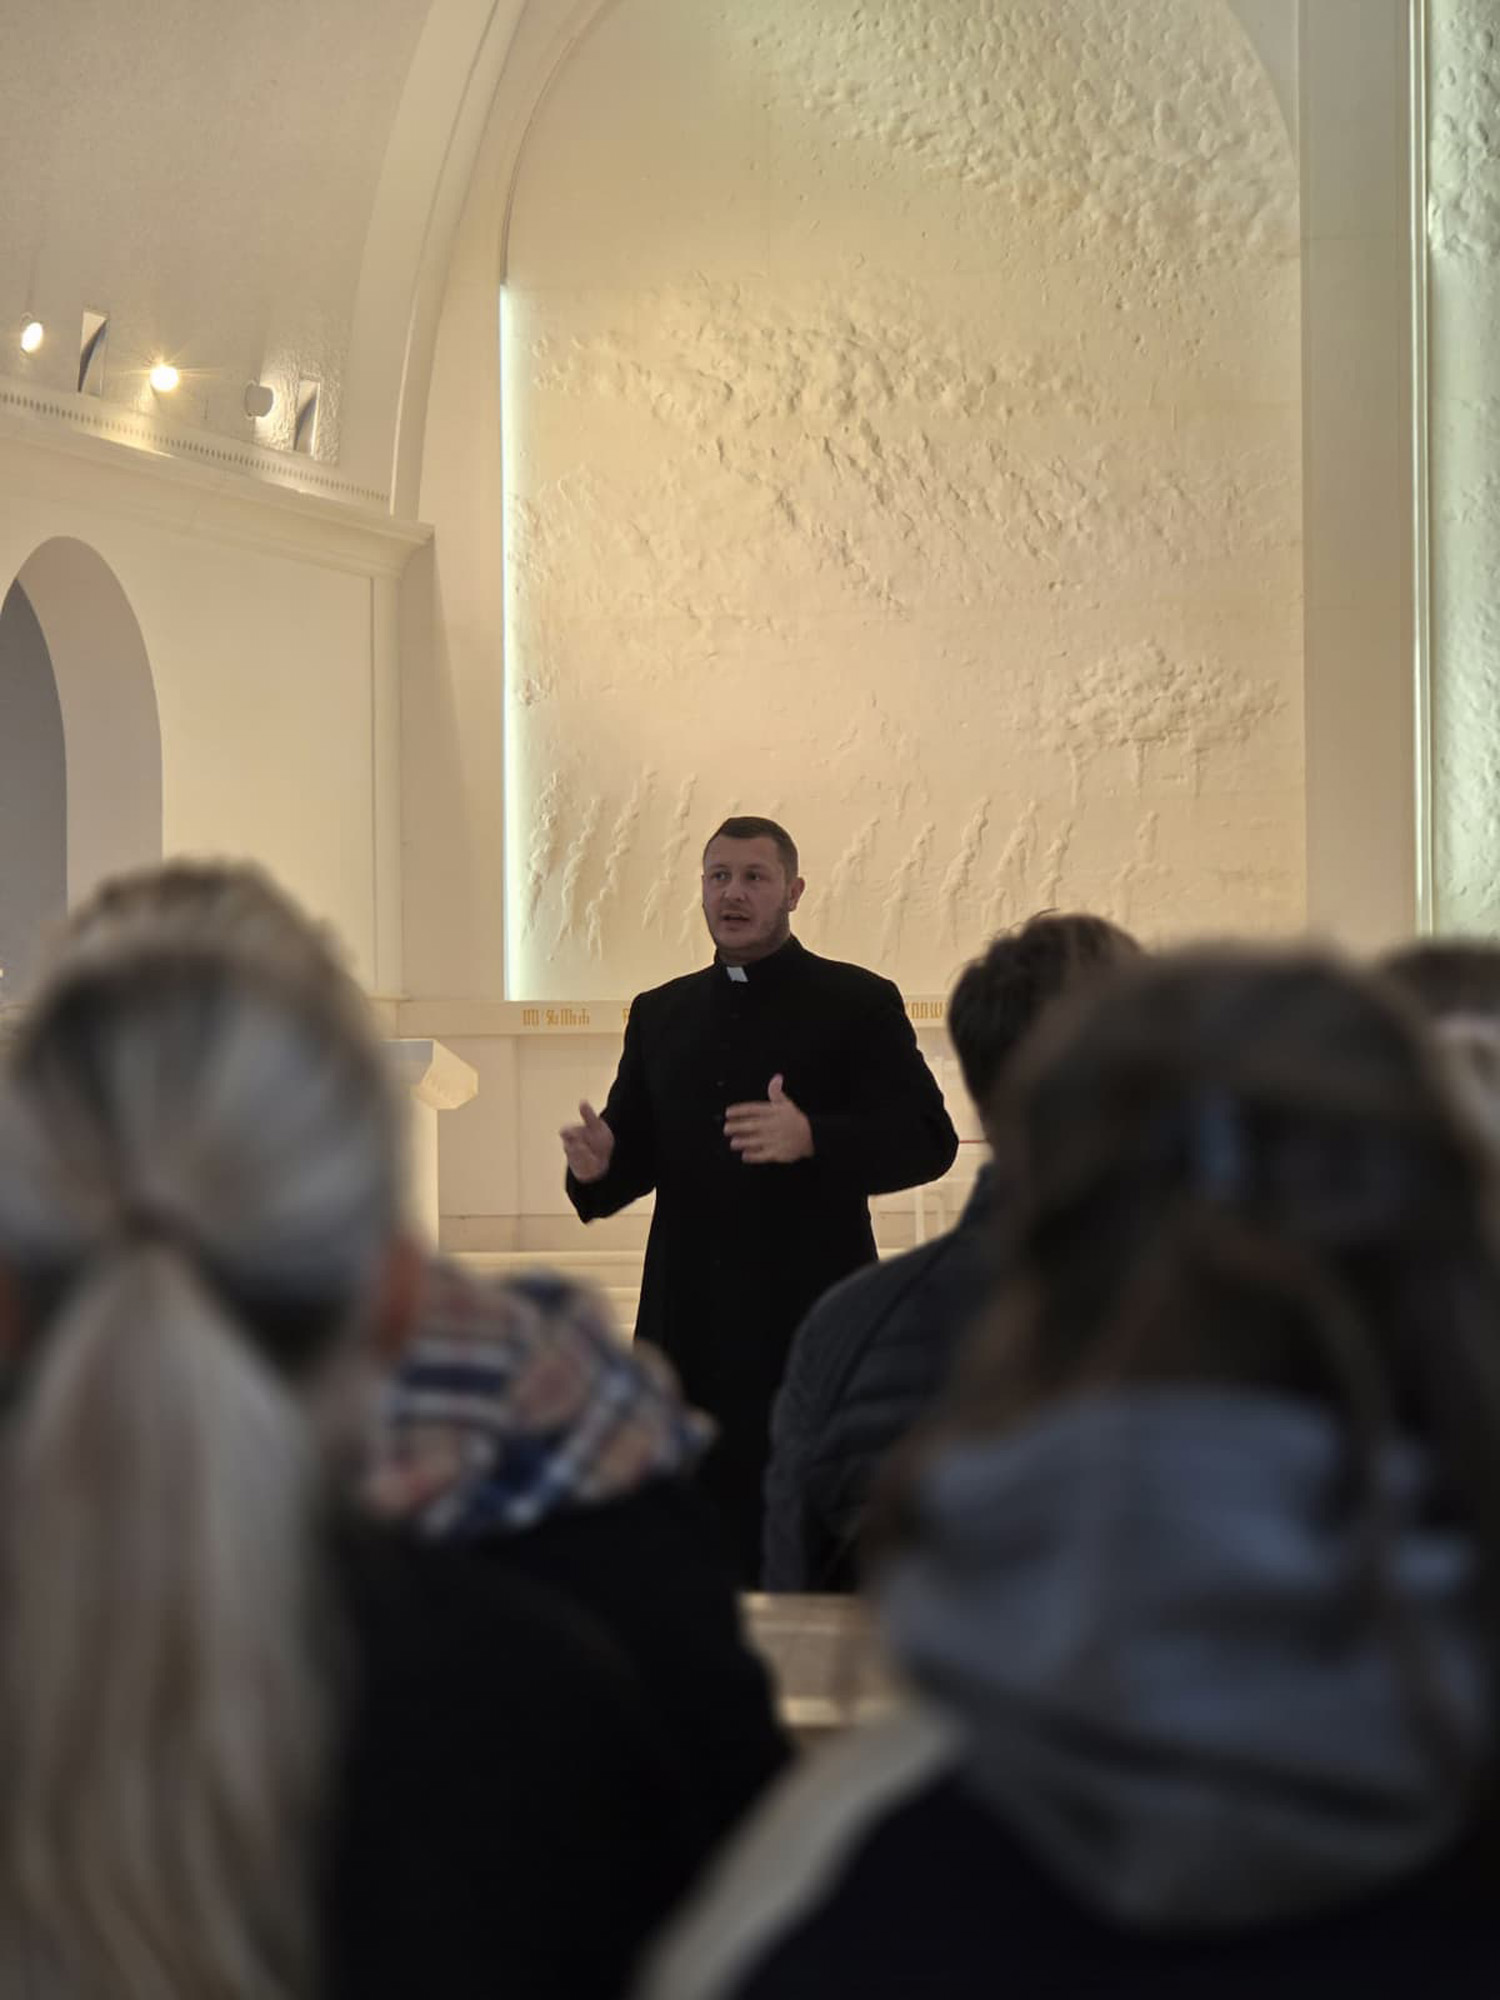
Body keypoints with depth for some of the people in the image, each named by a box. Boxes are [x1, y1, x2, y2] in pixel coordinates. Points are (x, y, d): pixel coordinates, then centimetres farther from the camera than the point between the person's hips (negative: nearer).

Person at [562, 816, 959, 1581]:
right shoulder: (659, 1014, 17)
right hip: (690, 1328, 4)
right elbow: (636, 1150, 19)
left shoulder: (858, 1004, 2)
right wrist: (598, 1167, -6)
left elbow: (928, 1139, -6)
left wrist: (812, 1138, -23)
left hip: (810, 1321, -4)